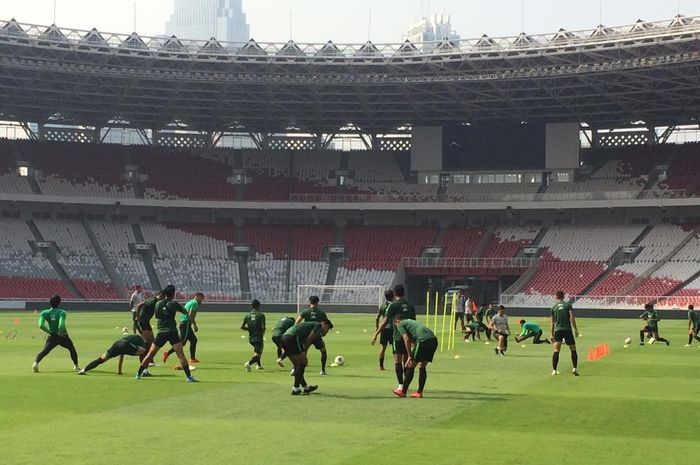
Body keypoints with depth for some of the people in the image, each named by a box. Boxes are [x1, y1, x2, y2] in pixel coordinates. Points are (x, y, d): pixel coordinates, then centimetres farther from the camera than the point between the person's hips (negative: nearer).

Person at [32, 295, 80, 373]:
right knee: (72, 349, 22)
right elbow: (61, 325, -34)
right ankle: (76, 366, 28)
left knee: (44, 351, 0)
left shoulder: (44, 313, -9)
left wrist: (49, 332, -11)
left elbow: (41, 325, -22)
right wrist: (60, 333, -17)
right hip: (63, 336, -1)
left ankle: (36, 362, -27)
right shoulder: (61, 312, -18)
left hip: (52, 336, 1)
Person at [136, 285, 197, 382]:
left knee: (150, 354, 12)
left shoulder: (158, 304, 7)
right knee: (181, 355, -9)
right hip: (172, 332, -3)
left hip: (161, 333, 3)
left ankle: (138, 374, 17)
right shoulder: (174, 304, -3)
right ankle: (189, 376, -15)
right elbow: (185, 312, 11)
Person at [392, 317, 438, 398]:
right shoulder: (409, 322, 36)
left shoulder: (400, 325, 12)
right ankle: (419, 392, 17)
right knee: (422, 366, 17)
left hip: (423, 340, -8)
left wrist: (410, 356, 0)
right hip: (433, 339, 8)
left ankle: (403, 391, 8)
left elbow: (406, 339, -2)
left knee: (411, 366, 3)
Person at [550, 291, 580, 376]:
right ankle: (575, 368, 0)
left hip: (557, 330, 2)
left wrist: (551, 334, 13)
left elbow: (552, 322, 10)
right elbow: (572, 317, -6)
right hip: (567, 330, -2)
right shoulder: (568, 305, 3)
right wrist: (576, 329, -3)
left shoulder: (553, 307, 10)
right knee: (573, 350, 9)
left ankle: (554, 370, -11)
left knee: (556, 351, -4)